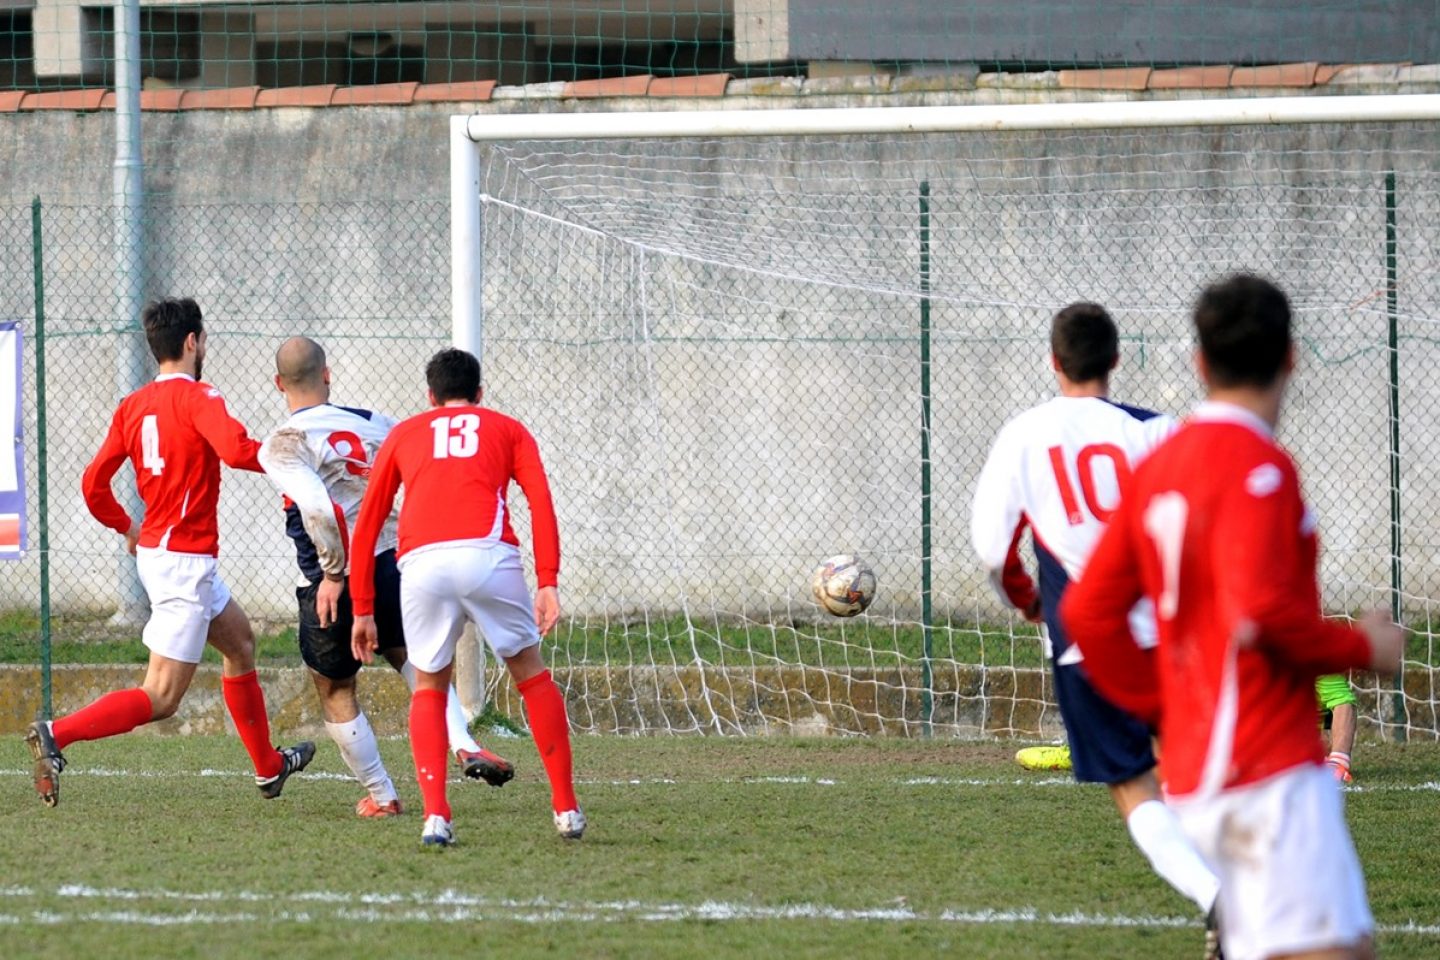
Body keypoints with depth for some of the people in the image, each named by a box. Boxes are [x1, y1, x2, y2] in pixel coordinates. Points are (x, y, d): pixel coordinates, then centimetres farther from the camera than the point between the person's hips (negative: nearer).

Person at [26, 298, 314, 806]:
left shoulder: (132, 406, 6)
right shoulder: (197, 397, -15)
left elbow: (94, 484, 6)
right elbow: (236, 450, -32)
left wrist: (127, 528, 23)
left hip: (154, 550, 9)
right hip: (185, 560, -9)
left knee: (239, 640, 28)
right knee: (160, 698, -9)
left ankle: (268, 767, 39)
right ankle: (56, 734, -22)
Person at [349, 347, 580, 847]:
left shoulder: (402, 435, 29)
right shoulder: (508, 430, 25)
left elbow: (366, 526, 25)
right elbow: (540, 501, 7)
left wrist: (362, 610, 28)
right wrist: (548, 582, -1)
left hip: (421, 562, 1)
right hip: (489, 555, -1)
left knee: (428, 688, 19)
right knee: (530, 673, 18)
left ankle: (435, 816, 2)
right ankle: (566, 809, 18)